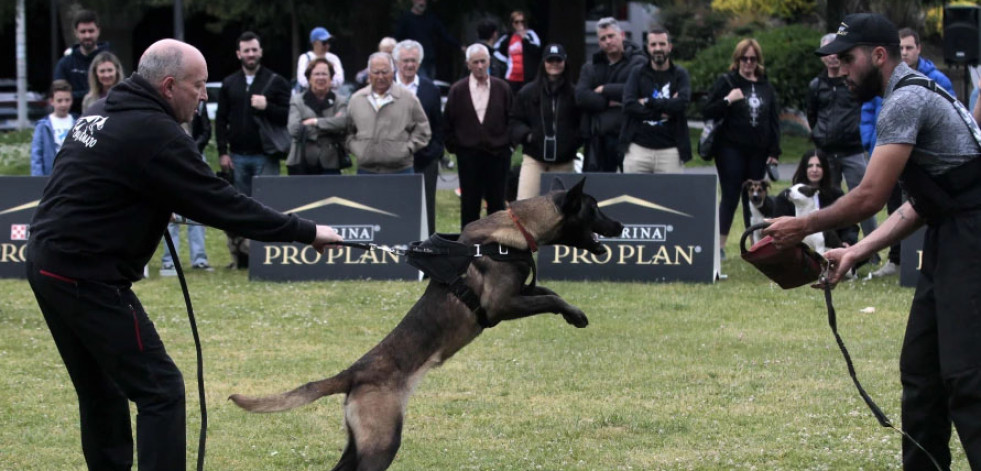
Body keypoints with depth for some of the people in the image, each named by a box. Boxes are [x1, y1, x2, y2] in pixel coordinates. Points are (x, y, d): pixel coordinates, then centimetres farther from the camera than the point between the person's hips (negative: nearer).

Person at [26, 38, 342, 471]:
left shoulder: (105, 112, 13)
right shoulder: (154, 134, -16)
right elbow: (220, 203, -15)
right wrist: (304, 232, -9)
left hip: (49, 263, 10)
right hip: (87, 276, -10)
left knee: (101, 390, 18)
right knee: (159, 390, -5)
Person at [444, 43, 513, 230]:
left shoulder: (502, 88, 3)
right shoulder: (457, 90, 1)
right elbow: (448, 122, 5)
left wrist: (508, 143, 0)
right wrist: (453, 146, 0)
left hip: (497, 153, 1)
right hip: (468, 154, 0)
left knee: (496, 201, 5)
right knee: (469, 204, 3)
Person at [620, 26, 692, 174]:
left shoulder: (680, 74, 7)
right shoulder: (638, 73, 9)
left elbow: (682, 103, -11)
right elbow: (628, 105, -6)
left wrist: (648, 102, -7)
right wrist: (662, 112, -10)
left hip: (669, 149, -1)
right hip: (638, 148, 1)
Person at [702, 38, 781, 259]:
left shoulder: (766, 87, 11)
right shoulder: (726, 82, 0)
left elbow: (774, 120, 11)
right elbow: (707, 112, -5)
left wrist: (774, 151, 4)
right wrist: (728, 100, -19)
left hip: (758, 152, 4)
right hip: (731, 149, -4)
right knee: (730, 197, -5)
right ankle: (720, 246, -1)